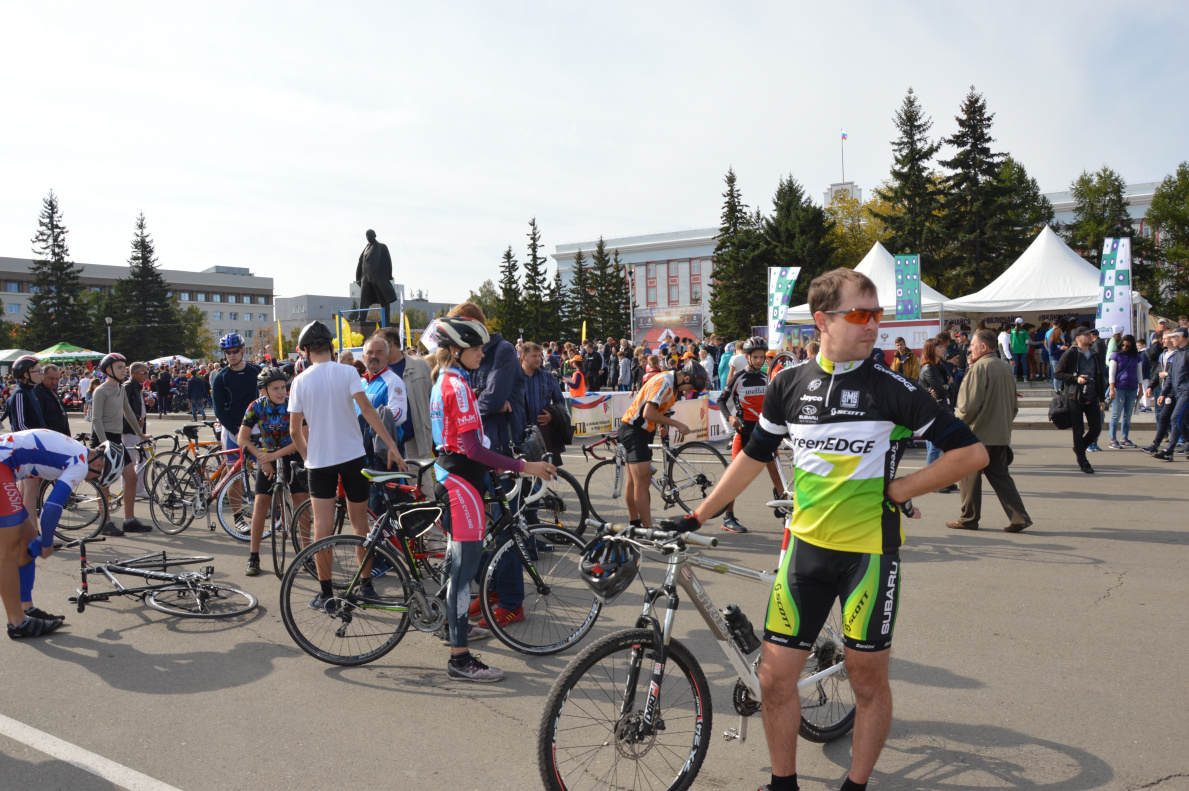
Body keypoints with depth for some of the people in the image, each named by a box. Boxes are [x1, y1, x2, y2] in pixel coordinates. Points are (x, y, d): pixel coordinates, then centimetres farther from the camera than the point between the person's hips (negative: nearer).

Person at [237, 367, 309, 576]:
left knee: (302, 501, -10)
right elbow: (242, 439, -11)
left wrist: (275, 455, -27)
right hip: (267, 456, 1)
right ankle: (253, 557, -1)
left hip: (292, 455, -1)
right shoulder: (256, 407, -13)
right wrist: (262, 458, -21)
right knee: (261, 502, -9)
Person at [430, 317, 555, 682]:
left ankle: (455, 624, 40)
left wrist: (501, 466, 19)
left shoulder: (444, 382, 13)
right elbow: (473, 449, -24)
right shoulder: (458, 386, -19)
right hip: (461, 480, -11)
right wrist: (524, 467, -24)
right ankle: (460, 658, -4)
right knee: (465, 565, -8)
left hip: (448, 473, 11)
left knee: (458, 558, 23)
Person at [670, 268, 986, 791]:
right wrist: (697, 517, 13)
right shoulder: (789, 384, 2)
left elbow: (971, 452, -6)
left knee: (868, 679, 9)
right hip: (806, 547, 3)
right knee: (775, 675, 6)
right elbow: (754, 456, 12)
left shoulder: (893, 388, -8)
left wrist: (898, 490, -9)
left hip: (870, 550, -2)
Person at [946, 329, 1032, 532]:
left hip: (977, 432, -8)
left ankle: (968, 518, 12)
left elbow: (970, 404, -18)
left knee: (969, 475, 4)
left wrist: (958, 424, -4)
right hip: (1001, 433, 8)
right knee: (999, 475, 12)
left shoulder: (979, 368, -15)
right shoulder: (1005, 368, 11)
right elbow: (1014, 404, 17)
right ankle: (1019, 517, 6)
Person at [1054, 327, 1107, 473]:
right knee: (1079, 430, 0)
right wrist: (1075, 378, -19)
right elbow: (1058, 374, -6)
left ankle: (1079, 449, 26)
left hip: (1092, 398, 5)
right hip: (1075, 398, -5)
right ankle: (1083, 462, 9)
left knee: (1096, 428, 1)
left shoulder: (1094, 355, 12)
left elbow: (1100, 377, 17)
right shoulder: (1070, 354, -5)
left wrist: (1102, 398, 14)